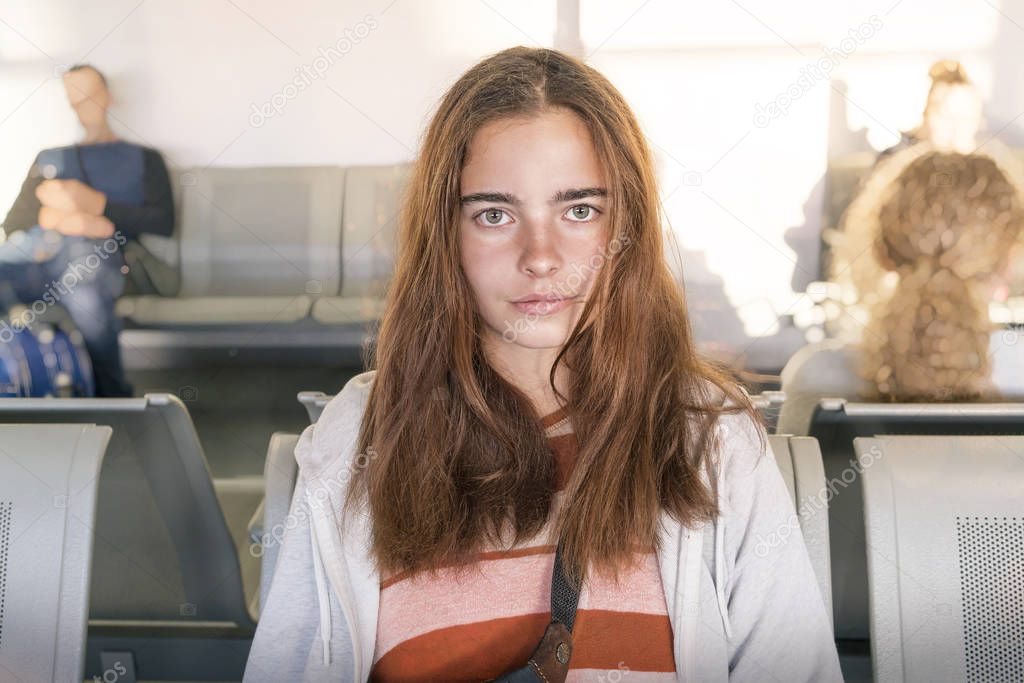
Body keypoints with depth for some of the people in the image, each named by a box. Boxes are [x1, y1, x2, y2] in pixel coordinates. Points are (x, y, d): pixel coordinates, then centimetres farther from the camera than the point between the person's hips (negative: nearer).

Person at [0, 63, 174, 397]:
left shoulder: (142, 157, 24)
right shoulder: (49, 157, 33)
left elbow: (163, 221, 7)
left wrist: (96, 204, -4)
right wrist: (60, 218, -3)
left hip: (95, 252, -3)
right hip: (35, 249, 3)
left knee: (84, 296, -42)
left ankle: (113, 399, -22)